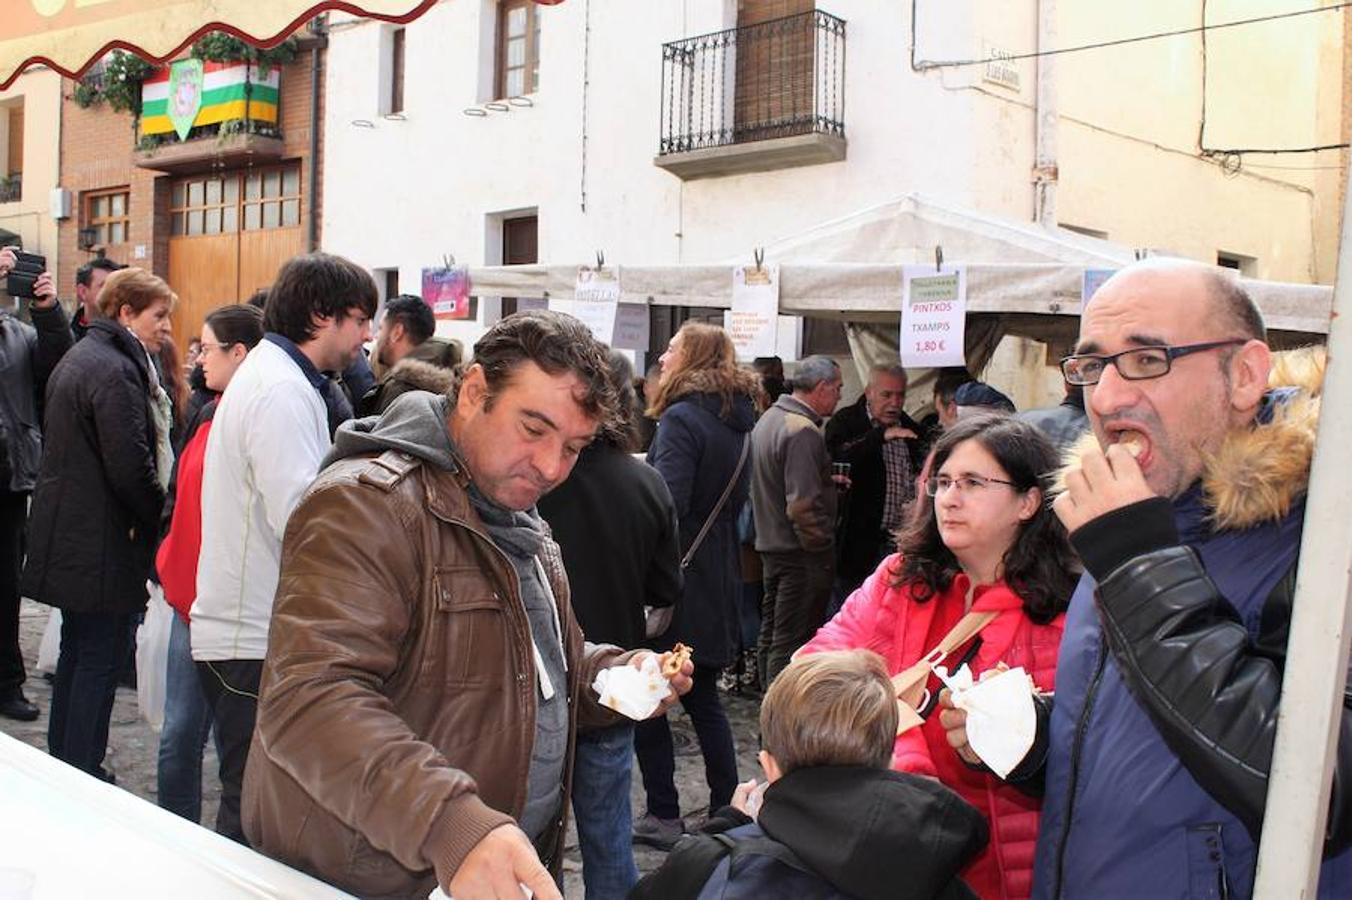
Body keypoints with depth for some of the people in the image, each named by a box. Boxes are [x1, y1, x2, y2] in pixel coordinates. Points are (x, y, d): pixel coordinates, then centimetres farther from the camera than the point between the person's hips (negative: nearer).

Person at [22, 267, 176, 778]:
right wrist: (155, 520, -6)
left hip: (68, 536, 10)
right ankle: (82, 778, 4)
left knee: (78, 654, 18)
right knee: (100, 659, -2)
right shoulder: (115, 371, -17)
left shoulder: (78, 358, 16)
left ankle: (63, 765, 29)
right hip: (102, 541, -10)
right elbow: (130, 464, -23)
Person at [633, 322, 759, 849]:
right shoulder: (737, 424, 11)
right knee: (702, 698, 17)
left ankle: (663, 815, 10)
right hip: (717, 583, 8)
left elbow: (668, 503, -25)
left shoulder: (681, 419, -16)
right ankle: (726, 812, 22)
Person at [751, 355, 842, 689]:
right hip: (801, 552, -10)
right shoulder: (803, 431, -20)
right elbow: (802, 505, -25)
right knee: (792, 642, -4)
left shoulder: (769, 418, 10)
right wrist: (823, 546, -14)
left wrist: (828, 478, 15)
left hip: (771, 545, 10)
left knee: (771, 634, 18)